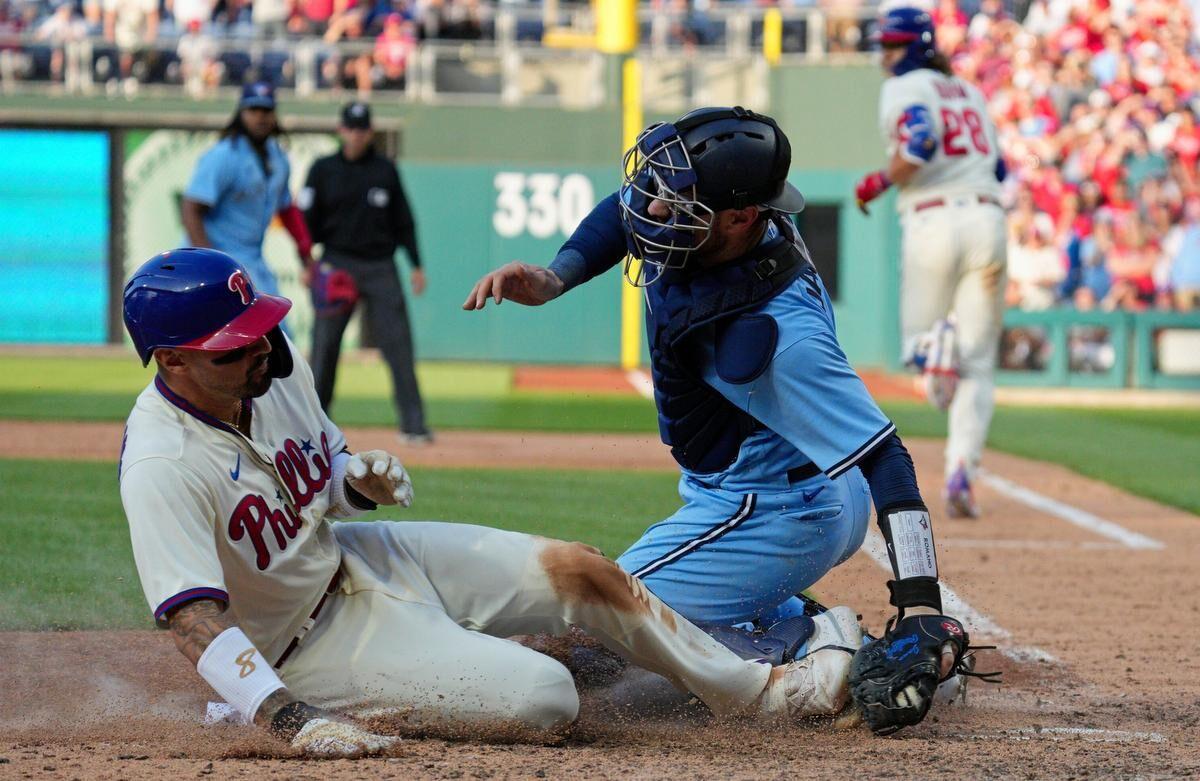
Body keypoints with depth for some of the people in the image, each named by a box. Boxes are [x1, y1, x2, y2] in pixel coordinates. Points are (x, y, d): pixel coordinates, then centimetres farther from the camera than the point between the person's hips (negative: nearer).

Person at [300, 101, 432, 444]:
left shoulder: (386, 170, 9)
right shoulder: (323, 170, 5)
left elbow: (403, 220, 12)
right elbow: (308, 219, 4)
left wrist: (416, 265, 6)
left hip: (381, 267, 1)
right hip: (338, 264, -1)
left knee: (398, 344, -6)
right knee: (324, 345, -2)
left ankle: (413, 424, -5)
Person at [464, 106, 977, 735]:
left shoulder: (782, 334, -37)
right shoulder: (691, 219, -14)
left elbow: (882, 455, -38)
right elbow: (624, 212, 10)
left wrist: (920, 608, -46)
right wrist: (552, 279, -10)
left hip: (776, 515, -10)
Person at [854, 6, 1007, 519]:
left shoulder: (904, 89, 1)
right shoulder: (968, 92, 21)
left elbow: (920, 143, -18)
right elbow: (997, 166, 23)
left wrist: (879, 182, -4)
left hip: (933, 222, -4)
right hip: (987, 220, 4)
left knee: (916, 345, 12)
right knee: (977, 365, 7)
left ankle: (935, 348, -27)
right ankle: (961, 472, -11)